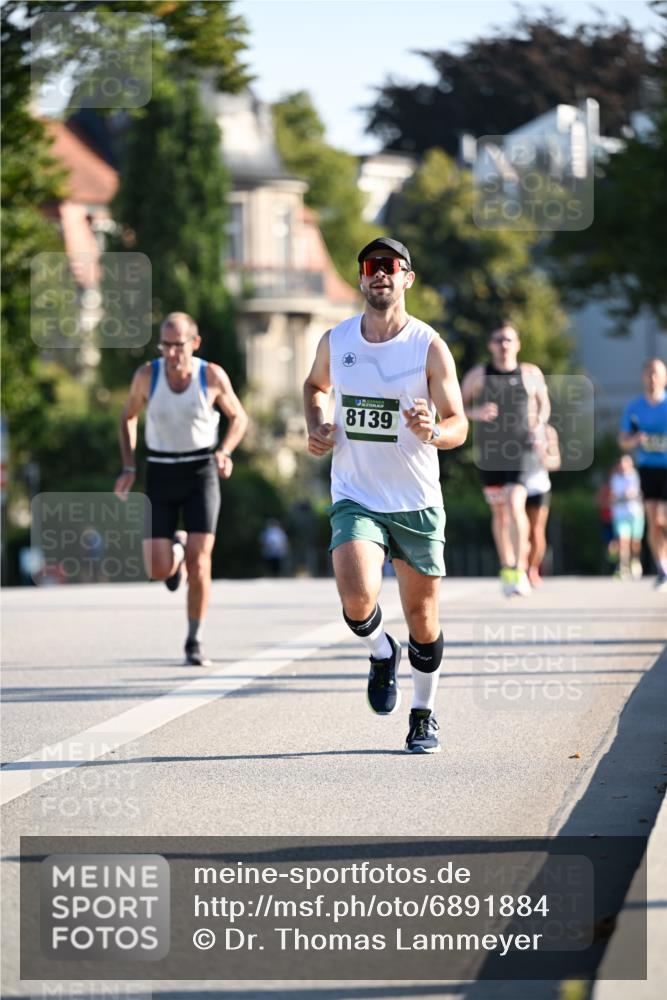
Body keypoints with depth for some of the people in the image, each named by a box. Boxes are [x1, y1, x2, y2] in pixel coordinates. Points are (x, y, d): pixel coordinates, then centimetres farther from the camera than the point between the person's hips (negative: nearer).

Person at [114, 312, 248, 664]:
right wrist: (128, 469, 1)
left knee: (199, 562, -13)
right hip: (160, 475, 1)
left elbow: (238, 417, 7)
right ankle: (176, 549, 33)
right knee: (158, 570, -6)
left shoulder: (213, 376, -10)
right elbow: (128, 417, 10)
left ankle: (194, 643, 1)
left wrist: (225, 452, -12)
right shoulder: (147, 375, -8)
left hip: (201, 472, -1)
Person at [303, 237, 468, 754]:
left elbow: (459, 425, -7)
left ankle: (425, 713, 29)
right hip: (355, 497, 1)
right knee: (357, 600, -22)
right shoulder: (335, 341, 1)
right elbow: (315, 385, 24)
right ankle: (381, 653, 12)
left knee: (422, 616, 6)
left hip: (416, 502, -1)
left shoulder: (430, 347, -7)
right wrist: (317, 428, 4)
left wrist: (433, 431, -30)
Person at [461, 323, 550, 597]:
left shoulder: (531, 374, 3)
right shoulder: (478, 375, 2)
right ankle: (506, 568, 26)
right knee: (499, 512, 11)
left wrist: (540, 420, -1)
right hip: (489, 451, 2)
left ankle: (520, 570, -17)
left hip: (520, 449, -2)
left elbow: (543, 402, 19)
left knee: (515, 504, -19)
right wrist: (476, 413, -14)